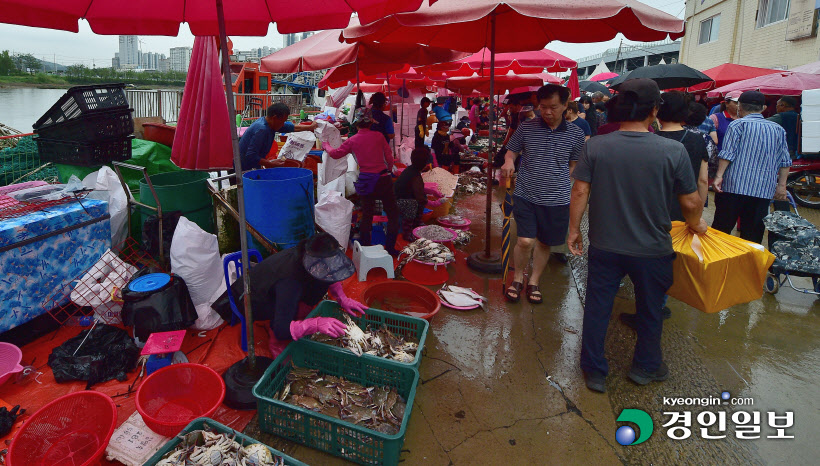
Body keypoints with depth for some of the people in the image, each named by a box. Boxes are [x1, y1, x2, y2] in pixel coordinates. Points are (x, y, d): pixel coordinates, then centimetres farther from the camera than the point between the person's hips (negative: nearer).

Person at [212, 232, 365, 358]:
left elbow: (330, 277, 2)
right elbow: (282, 330, -44)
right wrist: (316, 324, -57)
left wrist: (342, 298, -10)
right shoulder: (289, 282, -43)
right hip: (250, 301, -7)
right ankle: (277, 344, -6)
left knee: (320, 286, -7)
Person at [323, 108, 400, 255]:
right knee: (392, 213, 11)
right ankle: (390, 247, 11)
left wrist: (325, 145, 31)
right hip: (383, 179, -1)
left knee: (366, 215, 15)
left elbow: (335, 154, 11)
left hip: (365, 181, 2)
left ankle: (365, 247, 22)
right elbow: (389, 157, 2)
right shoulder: (378, 136, -2)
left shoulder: (352, 140, 0)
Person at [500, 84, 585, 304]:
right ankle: (517, 278, 17)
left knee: (544, 243, 13)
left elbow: (574, 163, 14)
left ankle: (534, 282, 32)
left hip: (556, 199, 2)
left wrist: (562, 179, 1)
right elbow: (511, 150, 9)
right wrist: (509, 161, -12)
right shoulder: (527, 127, -1)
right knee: (525, 241, -10)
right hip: (526, 195, -1)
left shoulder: (575, 134, 1)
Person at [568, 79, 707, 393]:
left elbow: (580, 192, -10)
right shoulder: (673, 151, -13)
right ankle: (646, 367, 42)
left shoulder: (595, 146, -11)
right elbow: (691, 202, -6)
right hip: (652, 249, 0)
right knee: (650, 310, 22)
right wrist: (695, 224, 15)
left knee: (597, 308, 15)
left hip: (604, 247, 1)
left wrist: (574, 229, 3)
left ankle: (594, 371, 28)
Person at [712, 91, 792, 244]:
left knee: (721, 227, 3)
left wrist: (719, 175, -11)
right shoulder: (778, 129, 13)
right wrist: (781, 185, 15)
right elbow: (785, 161, 11)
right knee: (753, 235, 7)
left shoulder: (738, 124, 0)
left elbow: (728, 153, -11)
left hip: (734, 186, -4)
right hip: (764, 190, 4)